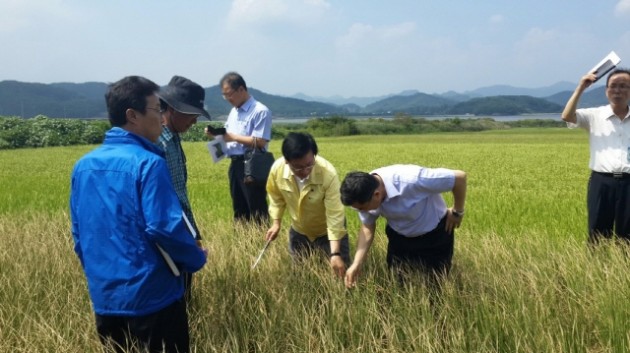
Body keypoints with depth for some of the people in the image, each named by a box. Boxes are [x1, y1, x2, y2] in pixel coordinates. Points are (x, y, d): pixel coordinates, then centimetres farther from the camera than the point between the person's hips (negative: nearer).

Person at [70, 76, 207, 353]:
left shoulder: (83, 165, 5)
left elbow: (78, 232, 12)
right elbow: (165, 228, -22)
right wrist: (197, 259, -4)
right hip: (151, 298, -7)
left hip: (104, 299, 7)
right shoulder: (148, 163, -17)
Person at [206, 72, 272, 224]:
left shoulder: (260, 111, -11)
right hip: (235, 165, 8)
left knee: (256, 211, -3)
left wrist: (234, 137, -17)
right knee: (239, 210, 15)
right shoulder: (234, 111, 16)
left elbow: (260, 142, -18)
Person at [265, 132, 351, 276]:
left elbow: (335, 216, -33)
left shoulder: (328, 174, -37)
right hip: (299, 230, 3)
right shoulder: (277, 168, -25)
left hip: (328, 230, -3)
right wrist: (276, 223, -9)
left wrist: (335, 253, -36)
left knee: (341, 270, -2)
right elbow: (276, 198, -2)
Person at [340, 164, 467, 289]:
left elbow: (460, 177, -31)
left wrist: (457, 213, -16)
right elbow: (367, 228, -5)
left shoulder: (411, 180, -41)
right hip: (399, 237, 4)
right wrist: (356, 264, -14)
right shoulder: (364, 195, -22)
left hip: (435, 235, -4)